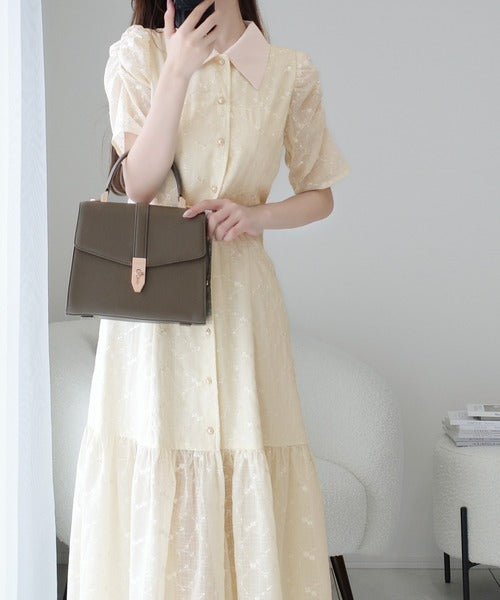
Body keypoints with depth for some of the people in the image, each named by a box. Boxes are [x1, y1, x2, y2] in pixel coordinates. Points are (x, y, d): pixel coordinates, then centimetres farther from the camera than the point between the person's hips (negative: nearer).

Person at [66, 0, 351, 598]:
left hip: (241, 290, 1)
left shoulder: (292, 72, 4)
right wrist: (177, 72, -14)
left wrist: (254, 214, -9)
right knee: (155, 478, 0)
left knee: (251, 478, 0)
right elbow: (139, 185, -7)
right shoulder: (139, 53, 2)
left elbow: (319, 195, 11)